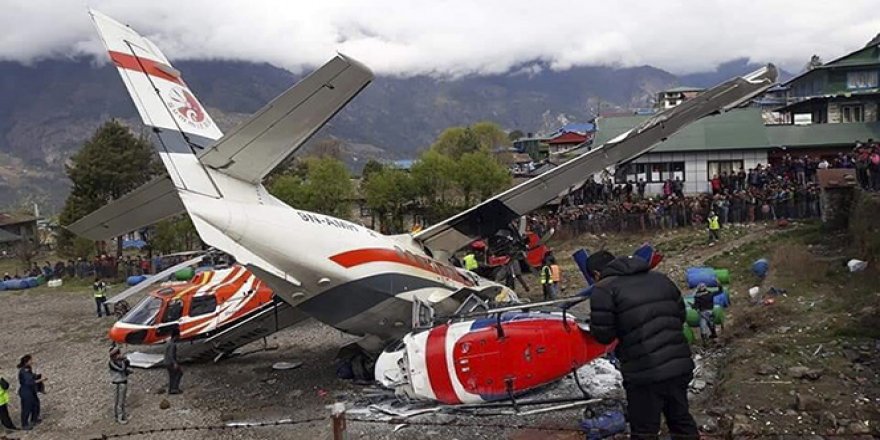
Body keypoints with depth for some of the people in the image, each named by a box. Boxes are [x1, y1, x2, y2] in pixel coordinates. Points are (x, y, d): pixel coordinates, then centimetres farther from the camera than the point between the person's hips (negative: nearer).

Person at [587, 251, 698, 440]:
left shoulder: (604, 289, -7)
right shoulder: (659, 278, 13)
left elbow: (603, 335, -12)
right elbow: (680, 314, 17)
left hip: (645, 374, -6)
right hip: (680, 366, 6)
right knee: (682, 420, 24)